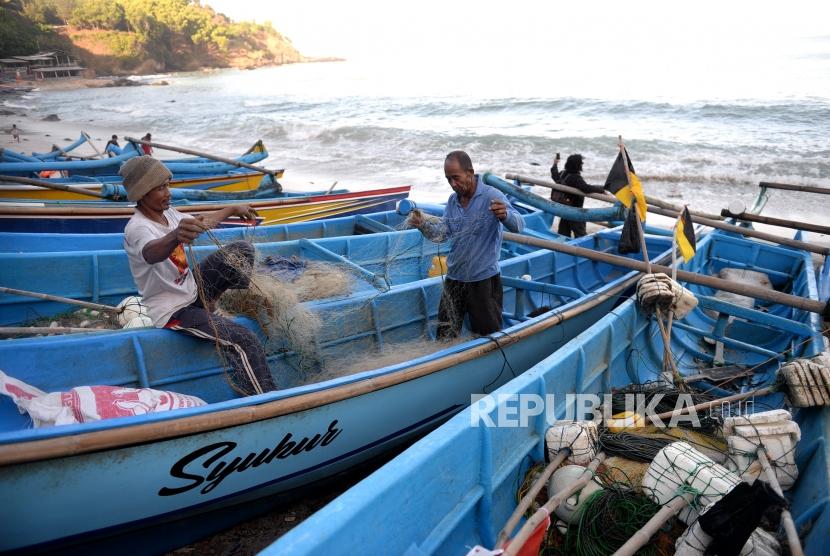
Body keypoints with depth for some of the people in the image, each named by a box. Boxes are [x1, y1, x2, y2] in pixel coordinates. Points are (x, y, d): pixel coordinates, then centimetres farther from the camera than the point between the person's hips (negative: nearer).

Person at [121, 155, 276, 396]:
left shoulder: (166, 212, 0)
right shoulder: (137, 228, -26)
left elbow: (200, 222, 22)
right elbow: (152, 253, -51)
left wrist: (233, 209, 27)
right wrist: (175, 236, -73)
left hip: (190, 290, 9)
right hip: (172, 311, -9)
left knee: (241, 250, 8)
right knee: (245, 342, -25)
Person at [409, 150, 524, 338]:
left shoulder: (491, 196, -15)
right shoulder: (452, 200, 5)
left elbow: (519, 226, -25)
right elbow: (443, 233, 3)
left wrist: (504, 215, -47)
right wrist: (422, 225, -16)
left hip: (484, 279, -6)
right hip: (454, 277, 6)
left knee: (488, 335, 10)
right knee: (445, 335, 17)